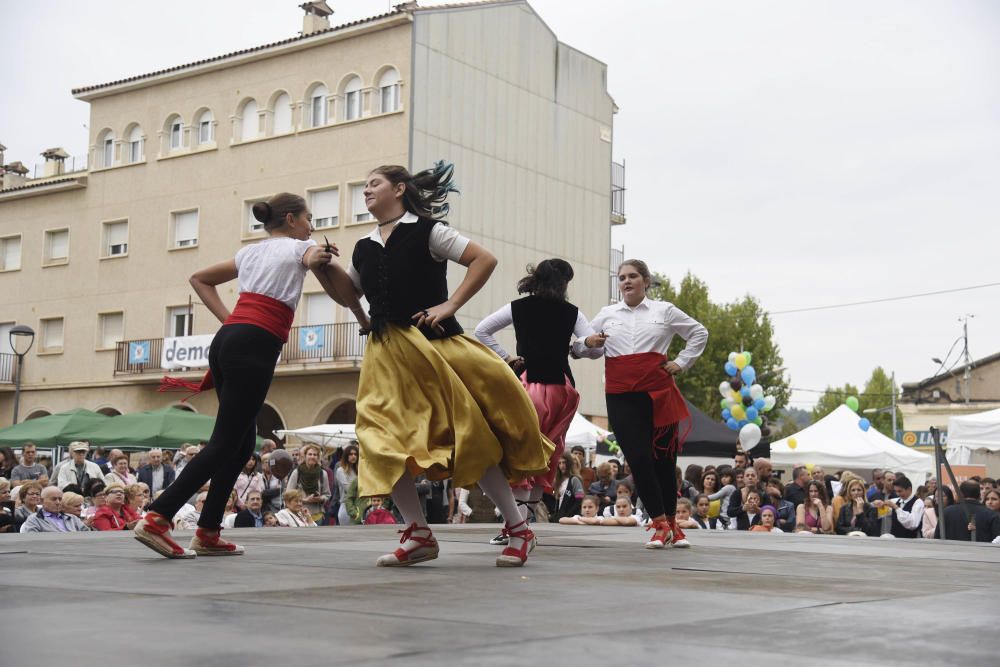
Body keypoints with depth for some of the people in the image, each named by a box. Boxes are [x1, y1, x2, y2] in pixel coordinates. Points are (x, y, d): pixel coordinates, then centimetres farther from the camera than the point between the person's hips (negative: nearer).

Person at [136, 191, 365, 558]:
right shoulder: (300, 248, 7)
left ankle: (208, 533, 12)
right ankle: (156, 519, -16)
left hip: (227, 340, 8)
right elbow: (341, 286, -10)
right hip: (255, 347, -8)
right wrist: (363, 318, 6)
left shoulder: (250, 252, 26)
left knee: (241, 443, 14)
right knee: (225, 444, -8)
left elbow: (199, 279, 33)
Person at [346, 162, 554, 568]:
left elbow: (484, 260, -7)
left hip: (434, 344, -5)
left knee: (471, 438, -3)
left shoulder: (426, 231, -1)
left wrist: (450, 306, -11)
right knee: (384, 440, -8)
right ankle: (418, 533, 2)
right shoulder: (363, 248, 15)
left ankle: (518, 529, 8)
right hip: (387, 352, 6)